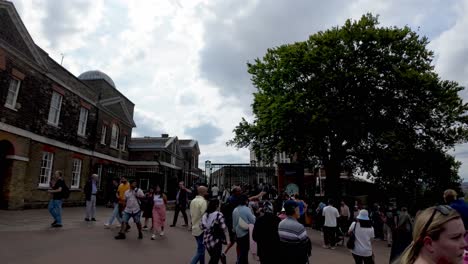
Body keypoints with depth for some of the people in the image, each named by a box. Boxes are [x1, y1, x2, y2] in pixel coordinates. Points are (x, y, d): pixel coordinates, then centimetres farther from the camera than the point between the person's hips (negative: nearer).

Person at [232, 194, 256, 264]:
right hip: (245, 233, -6)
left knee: (240, 250, 19)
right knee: (244, 250, 5)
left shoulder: (235, 210, 2)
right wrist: (253, 216, 5)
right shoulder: (246, 209, -16)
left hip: (237, 233, 6)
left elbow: (234, 223, 8)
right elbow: (253, 221, -13)